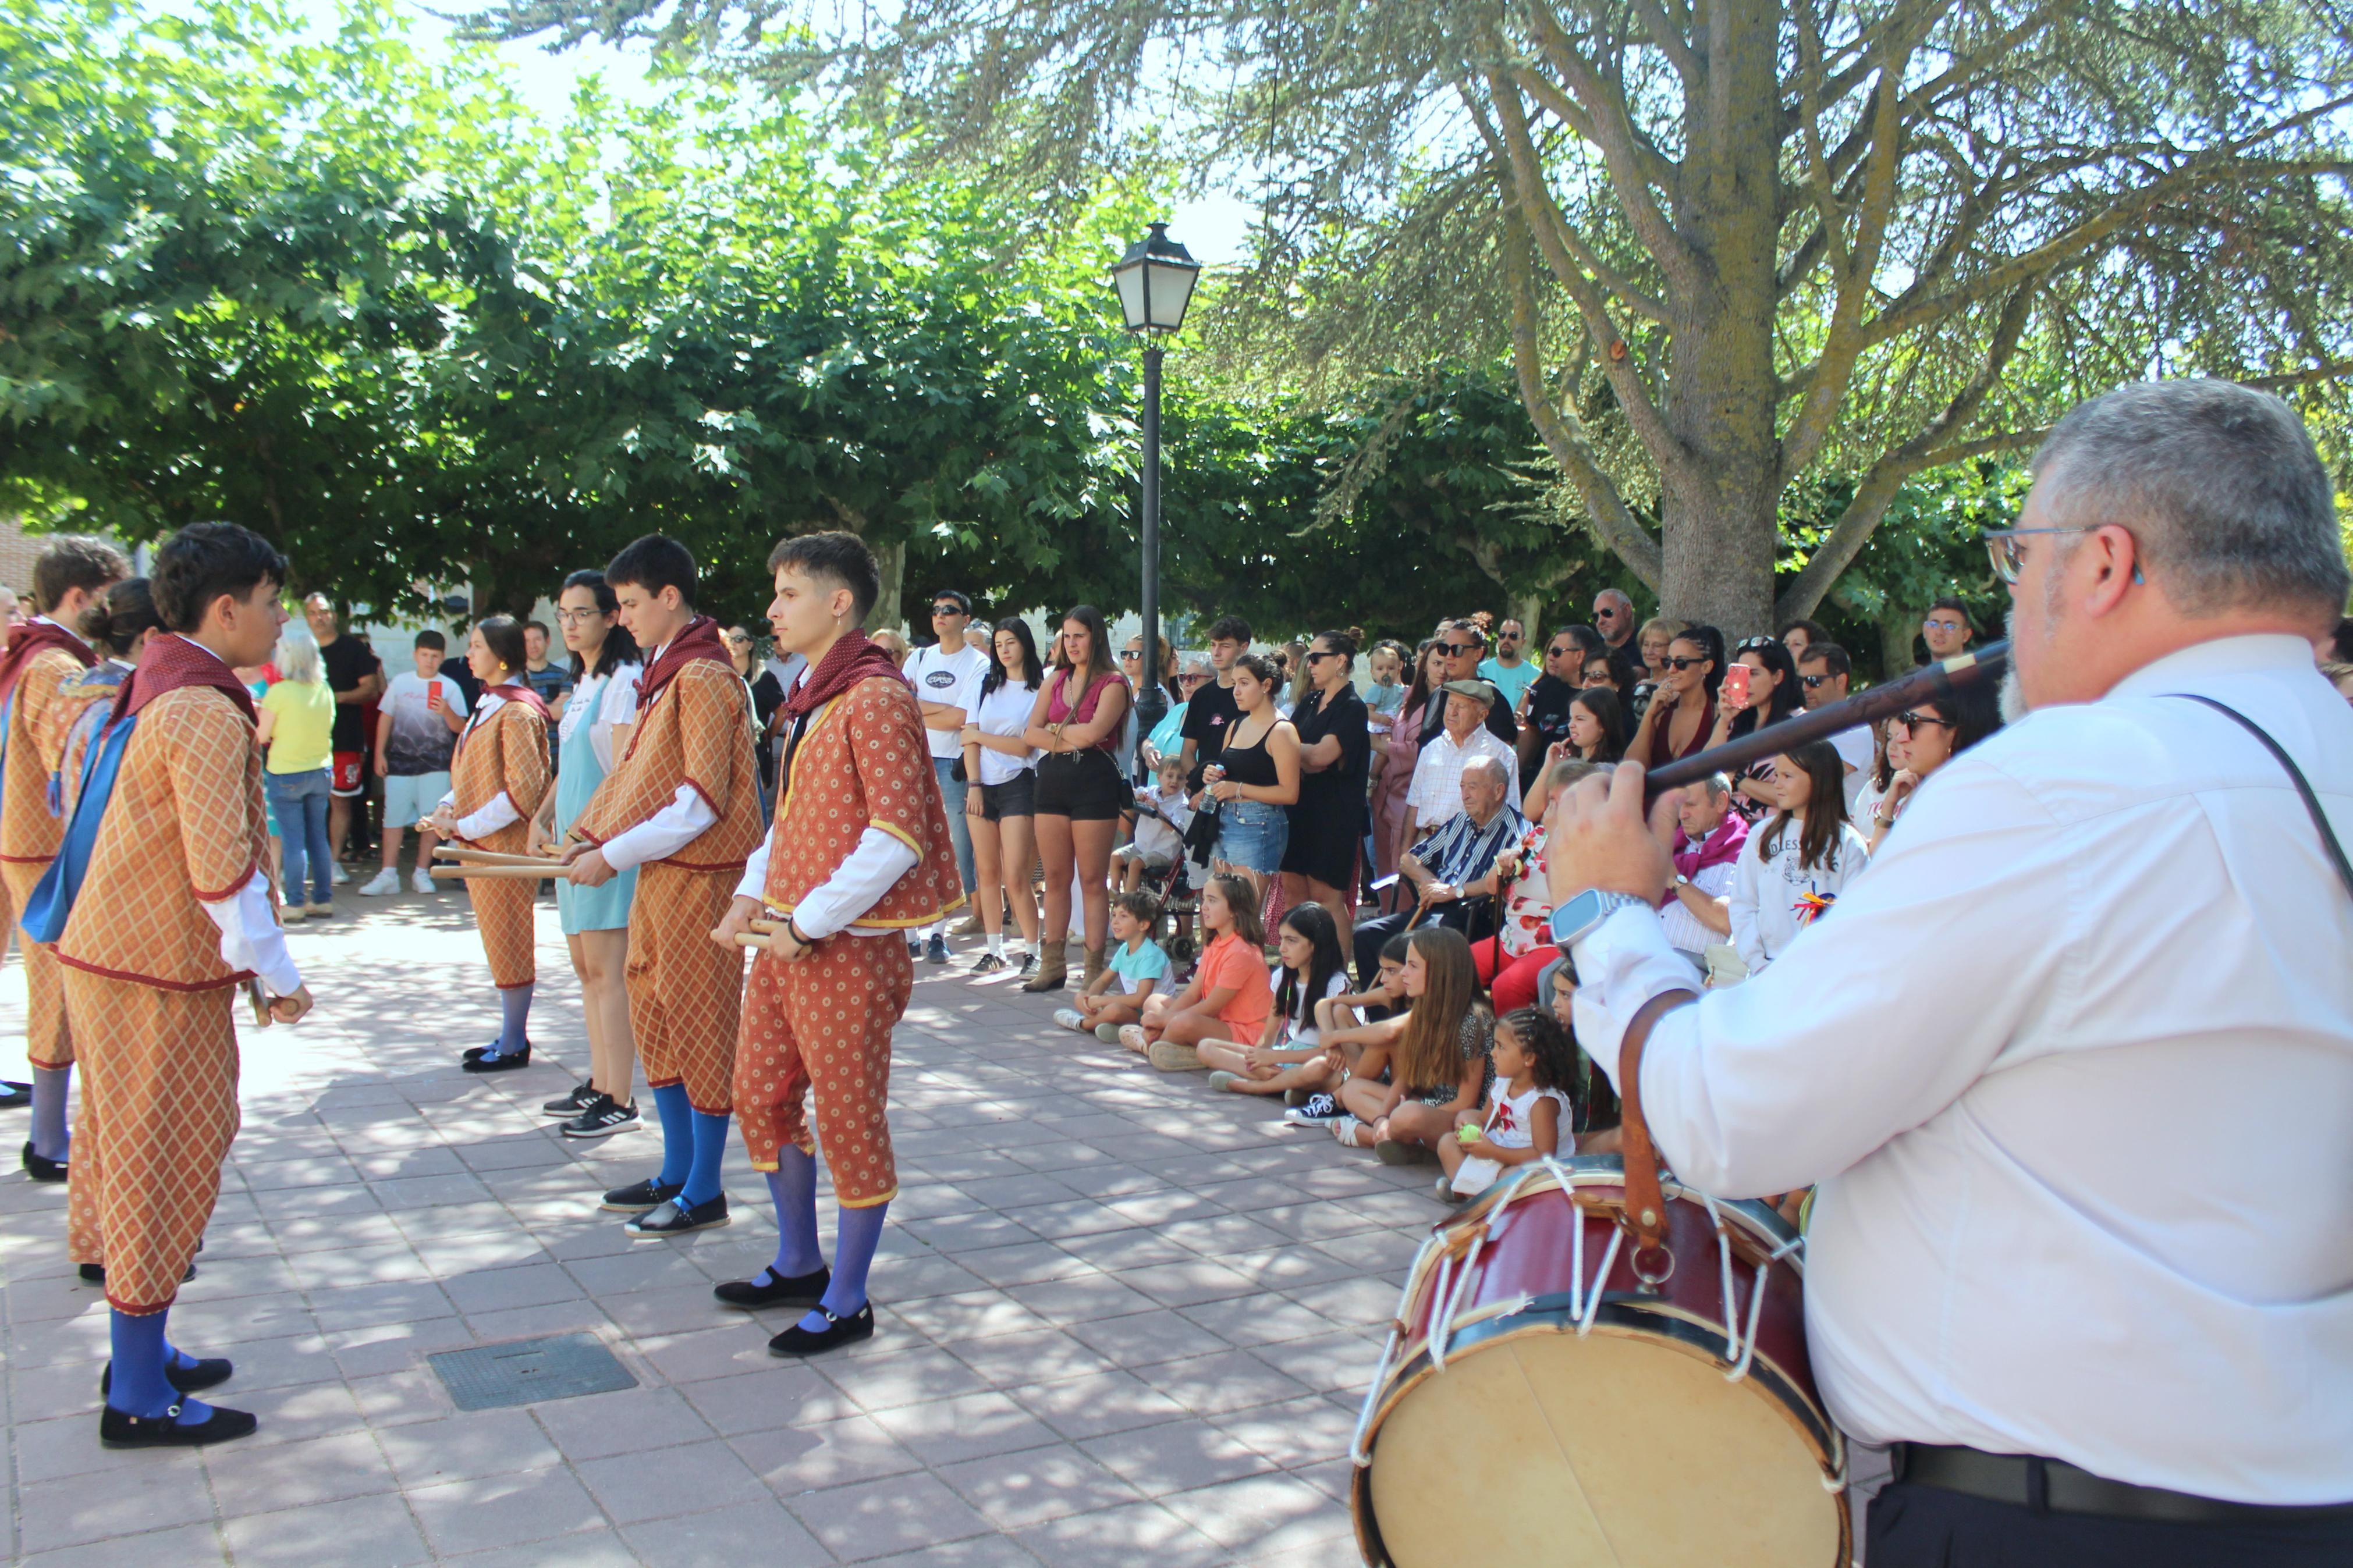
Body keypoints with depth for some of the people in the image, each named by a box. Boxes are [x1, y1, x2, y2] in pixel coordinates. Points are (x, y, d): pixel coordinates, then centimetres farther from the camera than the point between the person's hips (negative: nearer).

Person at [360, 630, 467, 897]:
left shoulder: (450, 687, 2)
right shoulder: (400, 682, 8)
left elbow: (460, 728, -2)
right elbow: (386, 718, 12)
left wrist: (447, 711, -21)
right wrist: (380, 754, 7)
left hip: (436, 764, -1)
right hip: (400, 761, 2)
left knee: (431, 820, 0)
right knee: (394, 817, 1)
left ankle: (422, 873, 12)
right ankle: (388, 875, 5)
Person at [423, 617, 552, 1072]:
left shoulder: (516, 712, -16)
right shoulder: (488, 703, 13)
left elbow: (524, 790, -21)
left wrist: (467, 827, -17)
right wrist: (449, 807, 2)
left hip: (506, 844, -9)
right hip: (479, 843, 9)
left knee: (509, 943, 0)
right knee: (498, 943, 15)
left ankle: (514, 1046, 10)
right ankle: (510, 1035, 24)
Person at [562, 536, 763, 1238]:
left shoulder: (703, 679, -16)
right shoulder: (666, 674, 13)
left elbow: (698, 805, -20)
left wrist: (614, 856, -15)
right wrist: (595, 834, 5)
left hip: (698, 877, -10)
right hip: (658, 874, 10)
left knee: (700, 1024, -1)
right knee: (653, 1018, 15)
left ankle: (704, 1192, 10)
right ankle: (676, 1173, 27)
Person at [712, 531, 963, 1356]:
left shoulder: (876, 699, -16)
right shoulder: (808, 700, 14)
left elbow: (896, 839, -21)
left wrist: (809, 925, -18)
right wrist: (751, 897, 9)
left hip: (848, 946, -10)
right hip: (785, 939, 10)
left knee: (849, 1119, 1)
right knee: (762, 1096, 18)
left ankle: (847, 1302, 15)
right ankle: (799, 1266, 35)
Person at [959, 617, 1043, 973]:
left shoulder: (1040, 689, -1)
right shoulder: (986, 686, 12)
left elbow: (1025, 746, -7)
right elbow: (969, 740, 7)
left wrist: (980, 736, -1)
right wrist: (974, 785, -3)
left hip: (1017, 785, -4)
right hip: (981, 786, 4)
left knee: (1015, 878, -9)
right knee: (987, 873, 4)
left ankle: (1031, 950, 0)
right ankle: (995, 950, 10)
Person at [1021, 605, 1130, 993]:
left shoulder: (1112, 684, -3)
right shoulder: (1055, 681, 14)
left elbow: (1093, 732, -17)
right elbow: (1031, 733, 5)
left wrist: (1055, 730, -1)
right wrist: (1070, 740, -10)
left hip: (1095, 782, -5)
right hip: (1053, 781, 6)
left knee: (1093, 880, -1)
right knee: (1055, 877, 8)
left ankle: (1095, 968, 3)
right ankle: (1052, 965, 13)